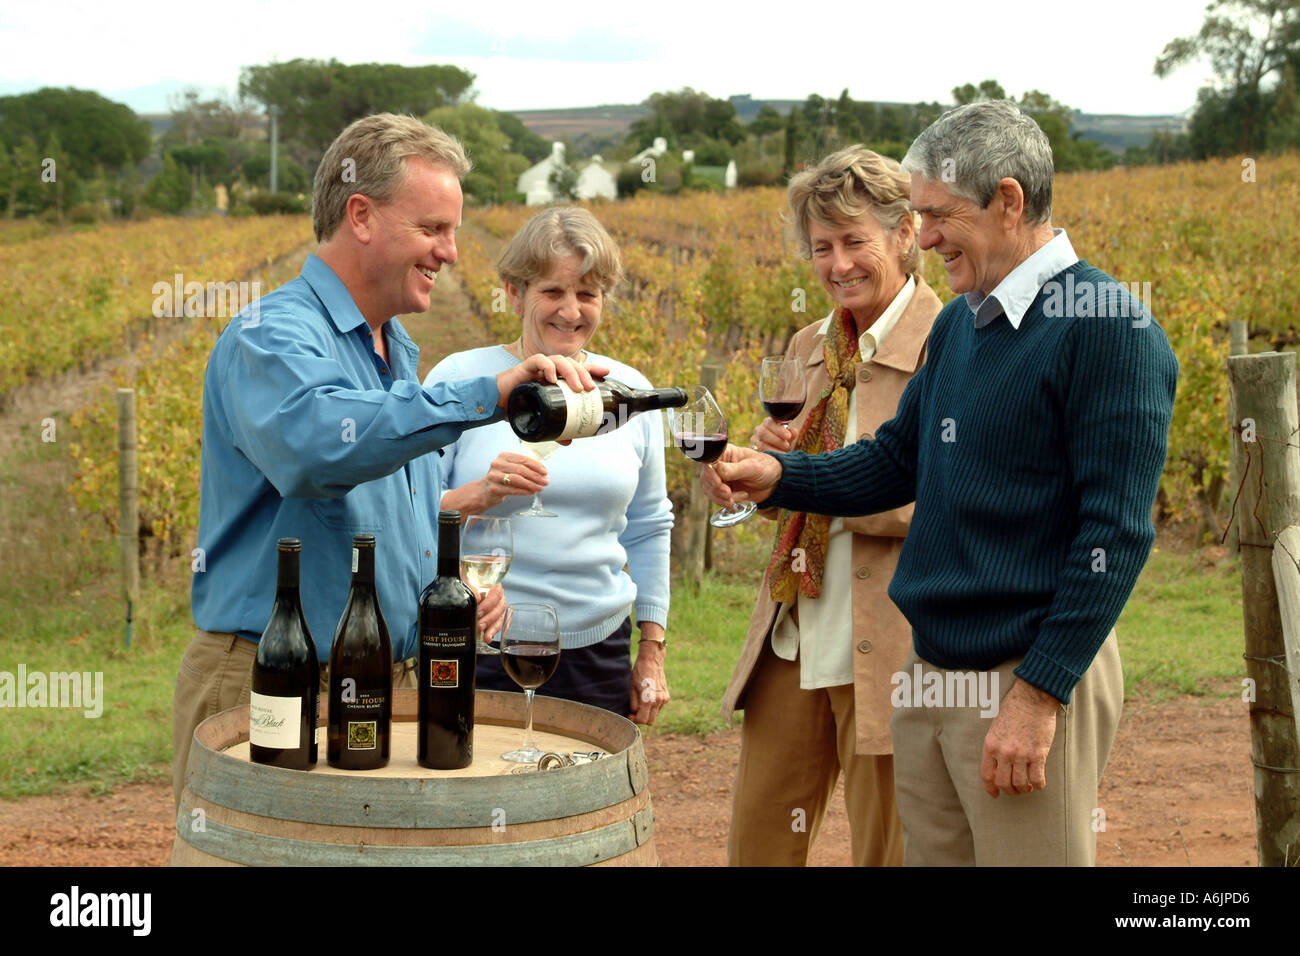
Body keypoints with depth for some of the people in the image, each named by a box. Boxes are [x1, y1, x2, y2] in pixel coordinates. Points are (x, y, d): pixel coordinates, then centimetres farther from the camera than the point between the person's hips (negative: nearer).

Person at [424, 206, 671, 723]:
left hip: (597, 654, 3)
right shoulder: (459, 379, -2)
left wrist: (652, 650, 13)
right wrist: (476, 497, -21)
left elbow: (648, 529, 15)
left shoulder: (630, 391, 8)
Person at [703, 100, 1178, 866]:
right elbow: (899, 459, 18)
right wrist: (778, 477, 1)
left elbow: (1117, 532, -18)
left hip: (1032, 678, -8)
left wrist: (1039, 694, -19)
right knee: (929, 854, 15)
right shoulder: (958, 323, 11)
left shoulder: (1106, 327, -14)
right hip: (931, 673, 8)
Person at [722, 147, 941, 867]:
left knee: (887, 853, 5)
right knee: (755, 847, 12)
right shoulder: (806, 349, 13)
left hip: (888, 652, -6)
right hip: (792, 646, 7)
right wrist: (771, 461, -2)